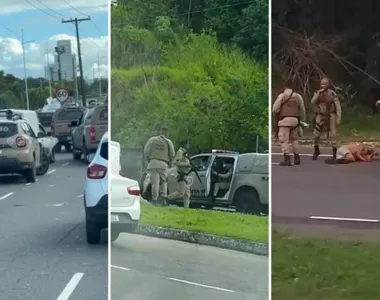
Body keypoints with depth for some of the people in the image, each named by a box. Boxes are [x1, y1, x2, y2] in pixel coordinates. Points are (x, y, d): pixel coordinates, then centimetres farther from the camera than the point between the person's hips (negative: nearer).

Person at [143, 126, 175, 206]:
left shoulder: (152, 139, 8)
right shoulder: (168, 142, 8)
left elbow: (146, 151, 1)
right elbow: (172, 154, 3)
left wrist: (149, 160, 16)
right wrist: (168, 162, 21)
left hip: (153, 163, 0)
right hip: (163, 164, 1)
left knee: (155, 183, -3)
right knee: (163, 182, 13)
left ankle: (154, 200, -7)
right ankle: (163, 198, 0)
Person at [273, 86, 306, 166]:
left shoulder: (282, 96, -4)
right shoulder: (298, 96, 8)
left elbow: (275, 109, -8)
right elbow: (302, 109, 10)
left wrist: (275, 119, 10)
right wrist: (302, 120, 20)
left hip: (284, 120, -5)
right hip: (295, 120, 5)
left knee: (284, 139, -4)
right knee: (294, 139, 19)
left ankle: (287, 159, -9)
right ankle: (297, 158, 17)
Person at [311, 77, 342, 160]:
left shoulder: (332, 94, -9)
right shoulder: (317, 93, 4)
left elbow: (338, 107, -8)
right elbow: (312, 102, -10)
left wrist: (338, 118, -13)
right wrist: (318, 93, -19)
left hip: (330, 116, -3)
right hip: (320, 116, 4)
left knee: (331, 135, -3)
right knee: (316, 134, 0)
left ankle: (335, 153, 5)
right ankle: (316, 151, 19)